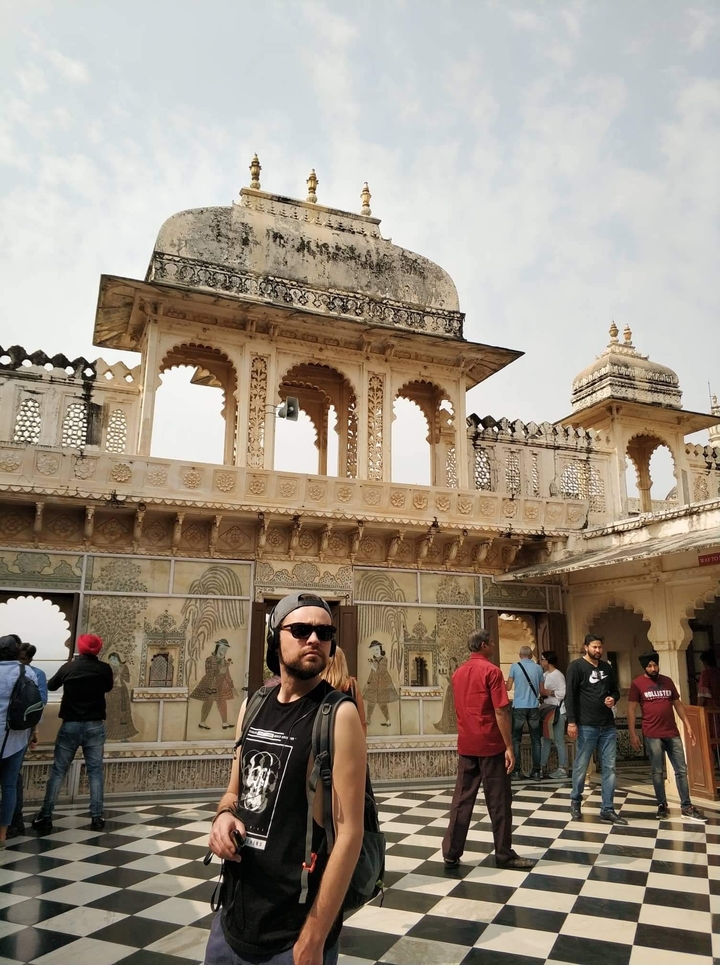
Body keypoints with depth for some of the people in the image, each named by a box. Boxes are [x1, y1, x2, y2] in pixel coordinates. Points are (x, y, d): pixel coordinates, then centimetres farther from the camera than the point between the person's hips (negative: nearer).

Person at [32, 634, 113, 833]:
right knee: (95, 771, 7)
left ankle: (45, 817, 10)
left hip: (70, 725, 0)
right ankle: (96, 817, 7)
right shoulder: (104, 669, -5)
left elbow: (51, 686, 14)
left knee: (58, 771, 9)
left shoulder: (68, 667, -4)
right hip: (95, 726, 0)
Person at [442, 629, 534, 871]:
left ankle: (451, 853, 11)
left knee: (462, 800, 9)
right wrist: (509, 746, -12)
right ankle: (504, 855, 15)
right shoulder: (491, 671, -12)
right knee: (498, 801, 6)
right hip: (490, 745, -6)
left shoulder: (458, 673, 10)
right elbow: (500, 712, -15)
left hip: (466, 745, 6)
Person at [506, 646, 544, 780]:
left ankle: (516, 771, 4)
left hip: (519, 707, -2)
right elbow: (541, 690, 8)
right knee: (535, 740, 9)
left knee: (516, 740, 6)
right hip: (534, 707, 2)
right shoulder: (538, 668, 4)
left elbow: (508, 687, 1)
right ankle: (536, 772, 9)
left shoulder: (514, 666, -2)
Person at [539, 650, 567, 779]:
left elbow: (562, 693, -18)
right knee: (546, 739, 14)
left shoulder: (558, 675, -13)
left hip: (557, 710, -9)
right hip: (547, 709, 9)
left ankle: (562, 769, 6)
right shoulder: (545, 675, 13)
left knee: (559, 741, -2)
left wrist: (548, 692, -16)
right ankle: (542, 766, 21)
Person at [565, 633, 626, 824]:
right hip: (586, 726, -5)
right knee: (581, 767, 4)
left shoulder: (607, 668, 12)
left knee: (609, 768, 5)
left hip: (608, 726, 5)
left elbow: (615, 690, 24)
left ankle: (607, 810, 13)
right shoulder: (577, 666, -5)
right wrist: (571, 721, -15)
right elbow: (570, 695, -9)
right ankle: (576, 801, 24)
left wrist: (613, 698, 0)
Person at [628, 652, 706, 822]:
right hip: (652, 735, -4)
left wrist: (688, 725, 8)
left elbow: (677, 704, 15)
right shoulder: (637, 684, -5)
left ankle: (686, 807, 15)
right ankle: (662, 805, 16)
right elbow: (631, 709, -5)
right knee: (657, 772, 4)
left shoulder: (667, 681, 9)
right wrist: (633, 734, -10)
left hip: (673, 733, 4)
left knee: (681, 770, 6)